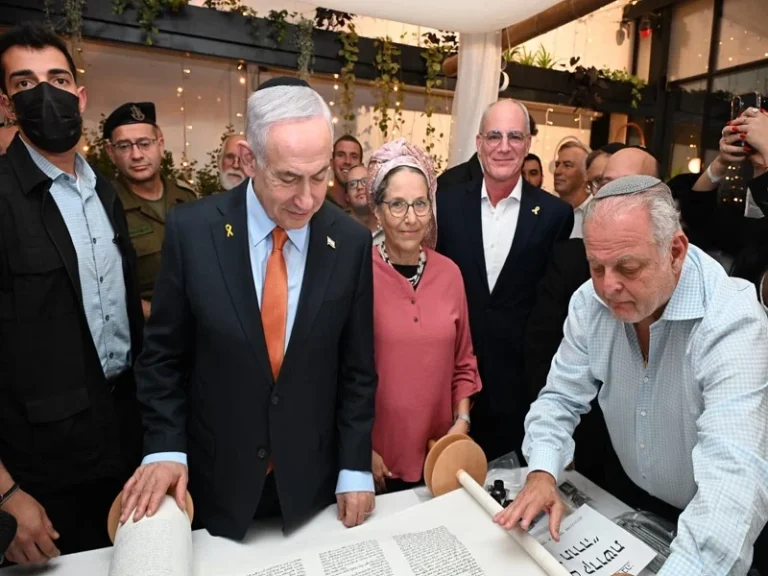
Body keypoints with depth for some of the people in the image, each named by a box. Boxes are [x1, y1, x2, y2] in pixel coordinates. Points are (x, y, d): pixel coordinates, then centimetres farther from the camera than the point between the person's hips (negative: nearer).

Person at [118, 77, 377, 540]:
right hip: (214, 479, 0)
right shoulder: (192, 229, -14)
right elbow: (164, 354, -3)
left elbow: (357, 368, -4)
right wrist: (165, 447, -10)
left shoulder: (351, 242, -11)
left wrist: (355, 468, -3)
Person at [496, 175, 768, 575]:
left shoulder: (733, 321, -26)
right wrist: (542, 473, -22)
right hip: (627, 501, 2)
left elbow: (735, 472, -35)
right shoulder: (590, 303, -11)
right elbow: (561, 399, -6)